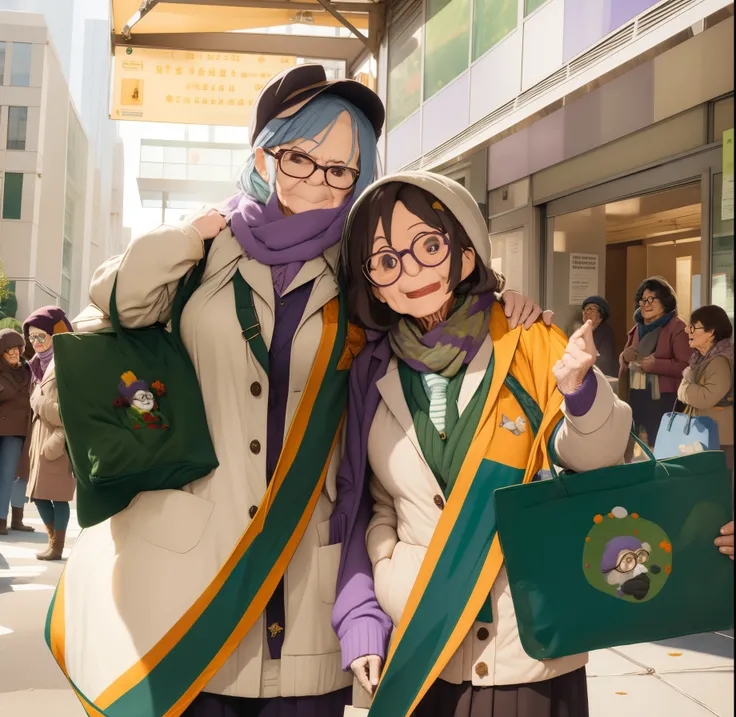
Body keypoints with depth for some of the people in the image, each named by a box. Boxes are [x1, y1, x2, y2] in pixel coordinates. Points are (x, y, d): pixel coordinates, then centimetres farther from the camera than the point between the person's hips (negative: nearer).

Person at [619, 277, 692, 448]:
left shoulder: (677, 327, -8)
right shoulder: (638, 327, 16)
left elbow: (686, 366, -17)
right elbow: (624, 362, 23)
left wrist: (656, 365, -23)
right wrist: (624, 357, 0)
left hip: (663, 398, -7)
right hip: (635, 396, 8)